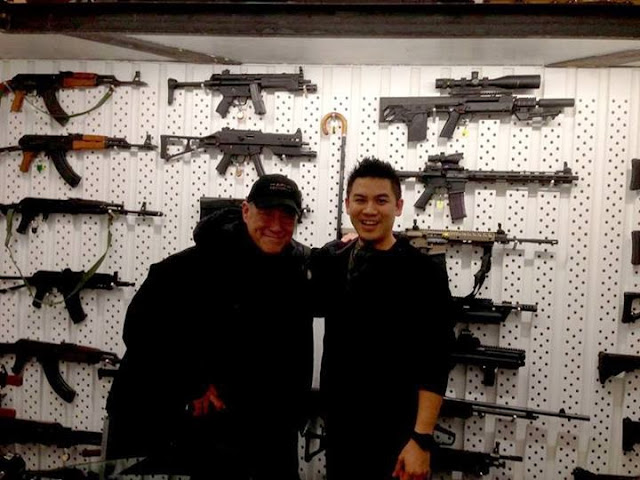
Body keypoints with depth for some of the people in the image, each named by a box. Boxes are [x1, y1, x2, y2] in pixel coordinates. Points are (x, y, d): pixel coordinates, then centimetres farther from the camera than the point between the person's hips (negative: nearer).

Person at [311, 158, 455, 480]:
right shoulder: (330, 262, 3)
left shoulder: (424, 274, -12)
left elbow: (434, 366, -15)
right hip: (338, 428, 5)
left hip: (397, 436, -5)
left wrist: (421, 439, -20)